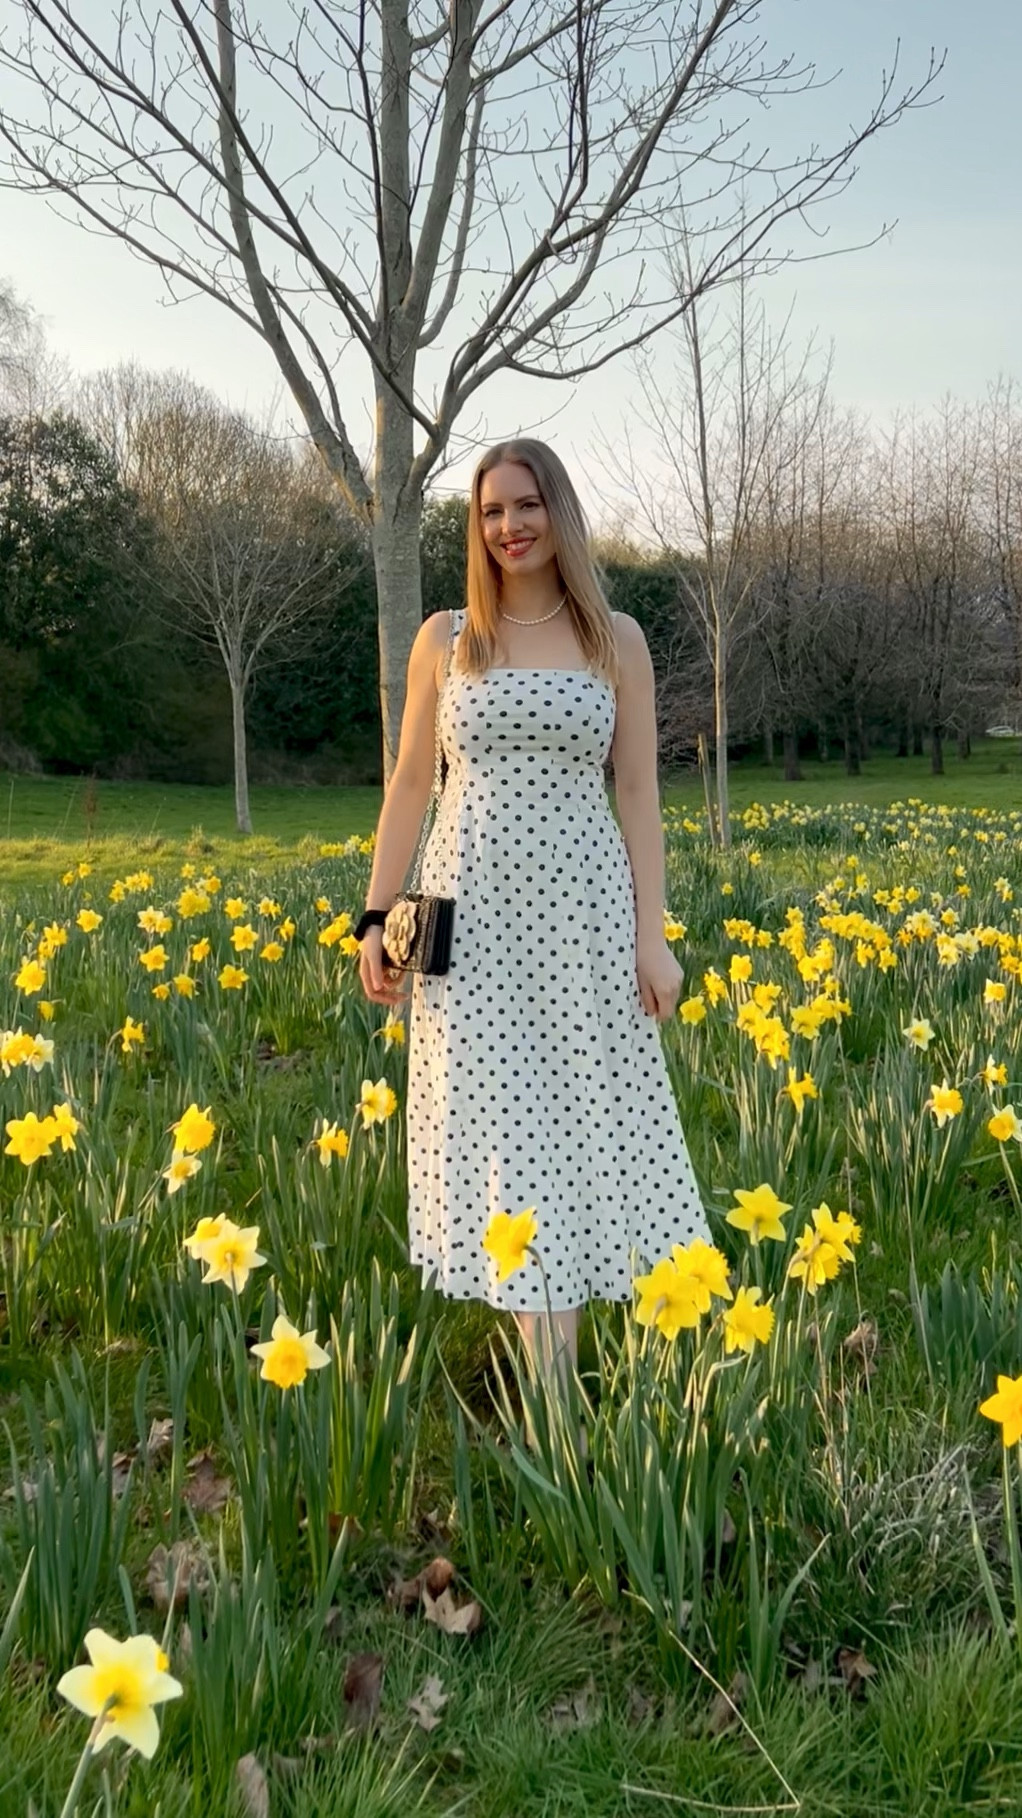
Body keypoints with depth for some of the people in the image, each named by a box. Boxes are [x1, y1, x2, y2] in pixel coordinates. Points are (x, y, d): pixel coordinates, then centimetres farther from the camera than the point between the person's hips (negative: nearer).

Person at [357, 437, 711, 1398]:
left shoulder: (616, 638, 5)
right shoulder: (445, 637, 6)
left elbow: (638, 794, 3)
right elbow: (409, 785, 8)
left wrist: (653, 936, -4)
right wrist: (376, 919, 3)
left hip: (582, 911, 0)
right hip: (473, 914, 0)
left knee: (577, 1122, 2)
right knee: (503, 1128, 0)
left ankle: (553, 1343, 17)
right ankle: (552, 1381, 12)